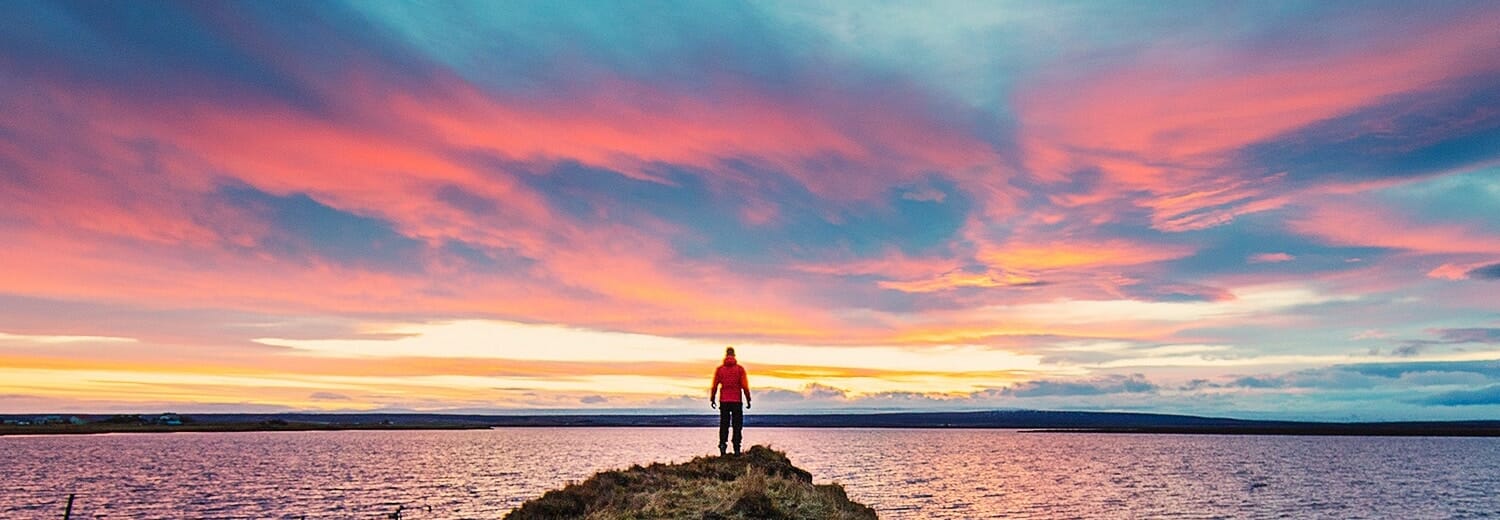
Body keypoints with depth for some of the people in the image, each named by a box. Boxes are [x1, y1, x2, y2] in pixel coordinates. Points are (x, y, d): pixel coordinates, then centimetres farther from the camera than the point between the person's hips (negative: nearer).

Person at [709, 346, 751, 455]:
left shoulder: (720, 369, 2)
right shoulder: (740, 369, -2)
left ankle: (722, 444, -7)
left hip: (723, 401, 1)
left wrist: (712, 400, 9)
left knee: (724, 425, 9)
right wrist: (748, 400, 1)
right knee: (737, 425, 5)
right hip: (737, 401, -1)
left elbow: (714, 386, 0)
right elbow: (745, 386, -6)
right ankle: (736, 449, 2)